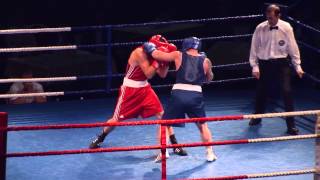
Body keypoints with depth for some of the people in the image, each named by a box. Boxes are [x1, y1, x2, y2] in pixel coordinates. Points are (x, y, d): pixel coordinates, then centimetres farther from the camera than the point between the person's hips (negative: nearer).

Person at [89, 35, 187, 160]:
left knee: (162, 115, -4)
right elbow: (149, 74, -27)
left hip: (144, 88, 6)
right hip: (129, 89, -6)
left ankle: (175, 145, 2)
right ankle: (100, 139, 29)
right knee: (117, 119, 4)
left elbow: (162, 74, -2)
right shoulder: (140, 52, -24)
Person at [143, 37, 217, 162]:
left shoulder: (178, 55, 8)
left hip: (178, 94, -1)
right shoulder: (205, 61, 10)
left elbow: (157, 55, 13)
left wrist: (151, 48, 34)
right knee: (203, 125, 23)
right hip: (195, 95, 1)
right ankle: (210, 153, 22)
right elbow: (209, 78, 27)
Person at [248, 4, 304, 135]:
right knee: (261, 92, 14)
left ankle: (291, 125, 0)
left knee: (287, 92, -9)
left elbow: (293, 47, -2)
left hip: (282, 63, -1)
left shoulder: (286, 28, -8)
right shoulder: (260, 28, -8)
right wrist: (255, 66, -4)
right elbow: (254, 48, -1)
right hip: (265, 64, 1)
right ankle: (257, 117, 39)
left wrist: (297, 66, -1)